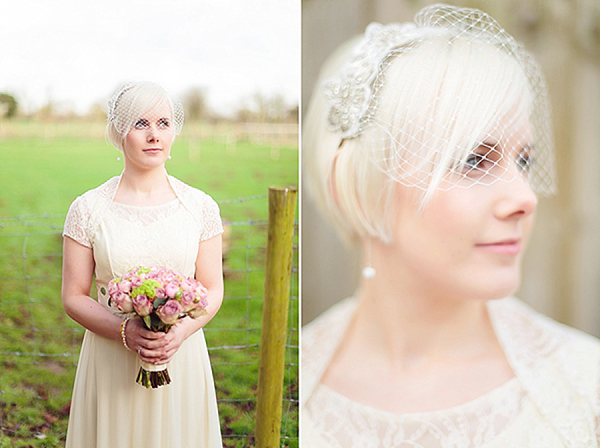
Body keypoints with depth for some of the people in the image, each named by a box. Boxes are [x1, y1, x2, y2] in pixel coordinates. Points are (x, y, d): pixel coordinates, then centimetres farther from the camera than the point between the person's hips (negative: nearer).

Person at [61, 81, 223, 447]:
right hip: (111, 360, -1)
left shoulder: (201, 207, 0)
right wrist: (125, 331, -17)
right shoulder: (88, 209, -3)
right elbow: (73, 296, -1)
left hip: (183, 358, 1)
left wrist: (182, 330, -16)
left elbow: (213, 290, 3)